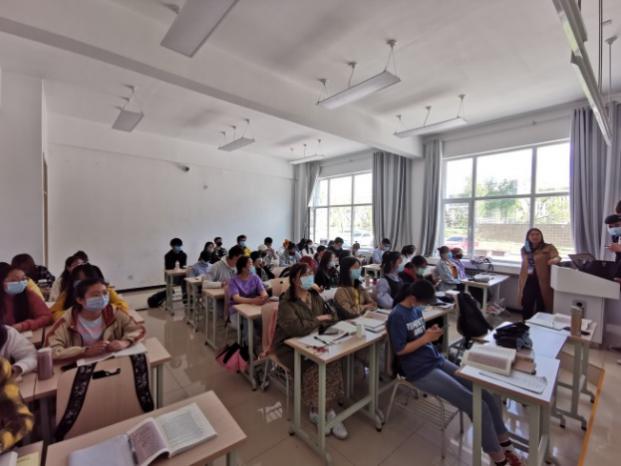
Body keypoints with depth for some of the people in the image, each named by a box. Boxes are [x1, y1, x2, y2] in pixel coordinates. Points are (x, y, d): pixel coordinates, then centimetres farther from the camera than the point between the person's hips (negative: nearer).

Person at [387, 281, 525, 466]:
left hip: (436, 359, 8)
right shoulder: (397, 316, -20)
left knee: (486, 394, 1)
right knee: (478, 407, -10)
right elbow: (400, 350, -18)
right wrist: (425, 338, -17)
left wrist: (431, 333, -5)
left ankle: (504, 444, 21)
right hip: (421, 371, -8)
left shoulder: (416, 309, 6)